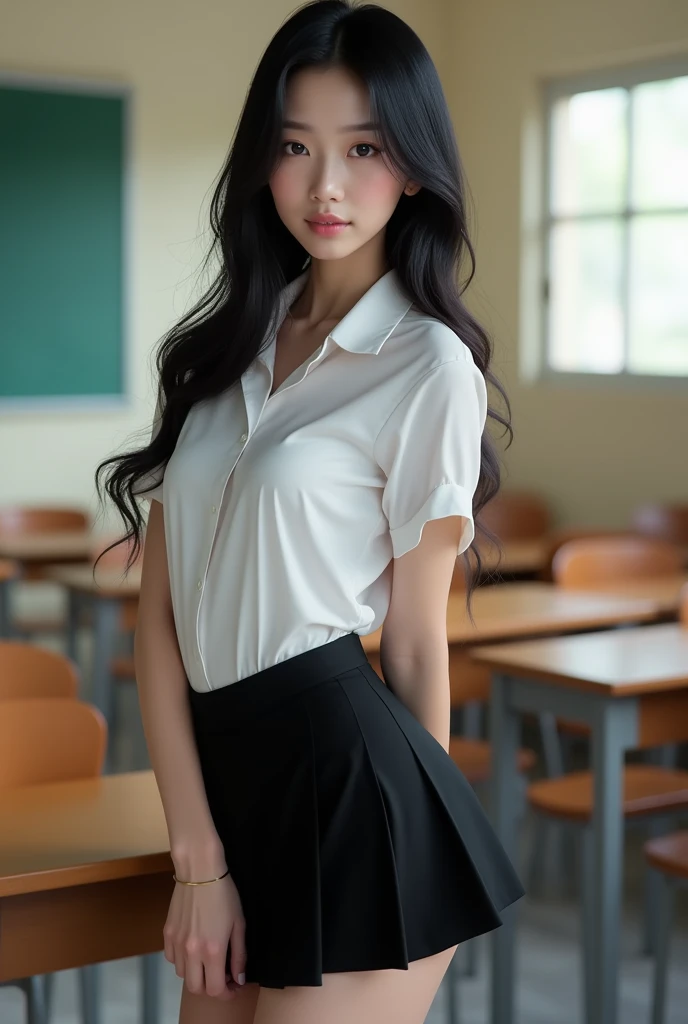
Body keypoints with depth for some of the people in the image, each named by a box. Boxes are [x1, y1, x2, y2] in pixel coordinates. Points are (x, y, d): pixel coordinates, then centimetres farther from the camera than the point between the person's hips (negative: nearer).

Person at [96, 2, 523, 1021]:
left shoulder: (430, 366, -8)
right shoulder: (222, 347, 8)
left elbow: (418, 644, -3)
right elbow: (161, 610, 1)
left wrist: (423, 852, 6)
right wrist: (198, 857, -6)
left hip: (345, 778, -6)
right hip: (220, 771, 6)